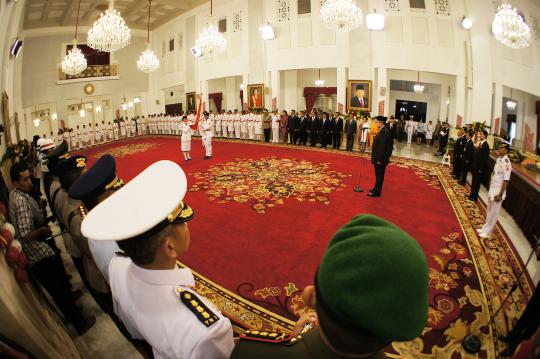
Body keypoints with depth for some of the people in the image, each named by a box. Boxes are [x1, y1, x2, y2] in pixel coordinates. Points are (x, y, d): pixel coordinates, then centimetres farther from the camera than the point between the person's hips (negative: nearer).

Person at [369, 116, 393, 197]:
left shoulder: (384, 132, -20)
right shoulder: (383, 131, 11)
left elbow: (382, 147, -24)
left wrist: (379, 159, -22)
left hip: (380, 159, -10)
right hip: (379, 158, 10)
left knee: (379, 175, 0)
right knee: (378, 175, 18)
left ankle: (376, 192, 9)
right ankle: (376, 189, 30)